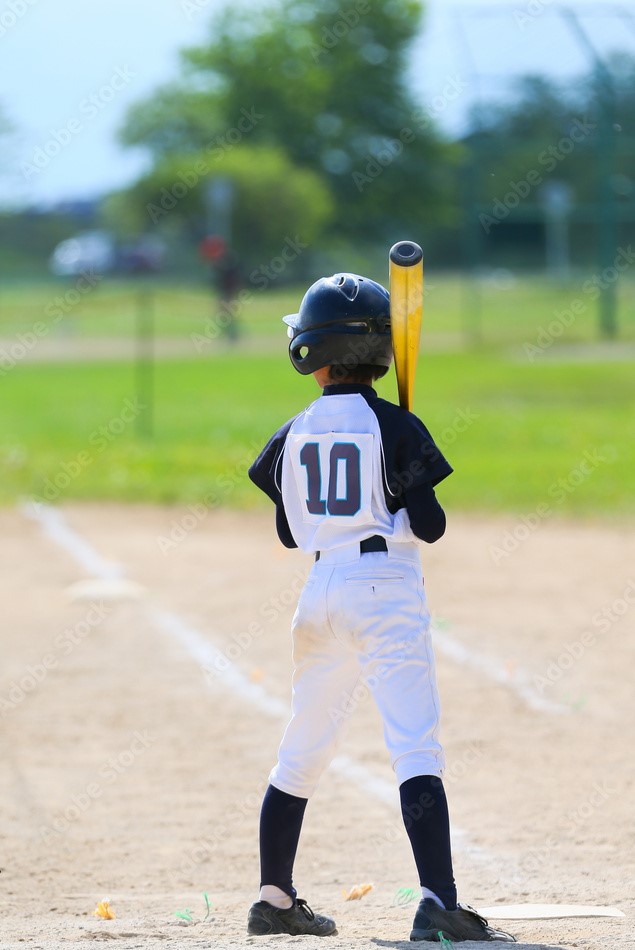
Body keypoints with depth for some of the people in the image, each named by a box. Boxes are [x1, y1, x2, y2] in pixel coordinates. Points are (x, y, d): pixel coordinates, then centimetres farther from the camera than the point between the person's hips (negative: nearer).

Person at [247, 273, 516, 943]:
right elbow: (427, 526, -10)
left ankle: (273, 900, 23)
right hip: (385, 591, -5)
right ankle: (437, 905, -24)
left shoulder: (294, 435, 6)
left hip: (321, 590, 5)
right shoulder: (395, 428, -7)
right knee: (417, 749, -12)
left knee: (303, 750, 16)